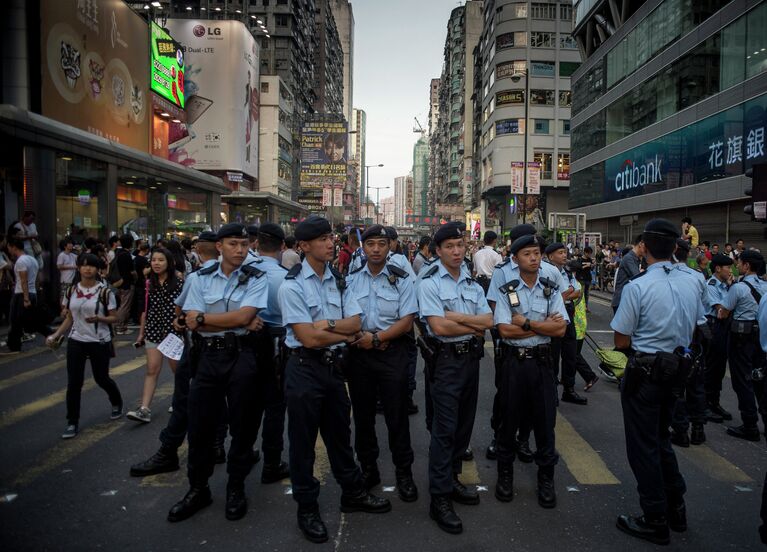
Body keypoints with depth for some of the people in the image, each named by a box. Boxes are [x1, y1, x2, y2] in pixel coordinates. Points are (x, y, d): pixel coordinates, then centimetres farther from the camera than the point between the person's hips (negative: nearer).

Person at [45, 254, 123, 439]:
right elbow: (69, 318, 10)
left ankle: (117, 404, 39)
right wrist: (55, 335, 0)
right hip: (76, 341, 3)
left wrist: (98, 318, -25)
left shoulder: (105, 291, -9)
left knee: (102, 378, 9)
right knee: (73, 383, -1)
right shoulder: (72, 290, 3)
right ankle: (72, 423, 11)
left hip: (100, 342, -3)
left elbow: (114, 318, -7)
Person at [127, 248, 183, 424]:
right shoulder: (149, 283, 4)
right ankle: (145, 409, -6)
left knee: (177, 368, 11)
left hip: (174, 330, -3)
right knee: (152, 370, -2)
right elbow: (145, 310, 9)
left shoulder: (178, 283, -7)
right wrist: (141, 333, 11)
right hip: (154, 331, 3)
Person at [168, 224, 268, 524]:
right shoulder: (202, 278, 5)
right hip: (208, 356, 3)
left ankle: (236, 489, 26)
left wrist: (203, 318, -8)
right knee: (200, 425, 9)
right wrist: (232, 323, -11)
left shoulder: (255, 279, -2)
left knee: (242, 425, 8)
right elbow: (193, 322, -4)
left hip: (241, 357, -2)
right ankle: (198, 489, 27)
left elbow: (244, 317, -16)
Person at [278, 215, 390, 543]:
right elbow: (308, 338, -19)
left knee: (339, 433, 20)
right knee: (303, 440, 8)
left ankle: (352, 494, 37)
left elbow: (356, 323, -2)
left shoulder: (338, 281, 7)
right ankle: (307, 508, 25)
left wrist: (327, 325, -19)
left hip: (334, 366, 6)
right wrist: (344, 333, -7)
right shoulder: (292, 286, -13)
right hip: (305, 369, -6)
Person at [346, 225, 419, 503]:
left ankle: (404, 472, 18)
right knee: (362, 414, 13)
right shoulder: (350, 280, 5)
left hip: (393, 353, -3)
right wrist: (359, 337, -12)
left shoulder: (402, 279, -2)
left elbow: (407, 321, -7)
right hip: (359, 353, 3)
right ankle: (368, 469, 29)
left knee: (397, 415, 3)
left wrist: (376, 338, -15)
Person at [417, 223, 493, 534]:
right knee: (444, 429, -5)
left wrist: (456, 316, -15)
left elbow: (488, 320, 0)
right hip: (446, 360, -7)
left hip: (471, 357, 7)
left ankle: (452, 479, 30)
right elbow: (438, 327, -20)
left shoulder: (472, 283, 10)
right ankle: (440, 499, 3)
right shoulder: (430, 283, -9)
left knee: (464, 423, 14)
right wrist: (474, 327, -7)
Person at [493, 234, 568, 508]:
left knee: (545, 420, 8)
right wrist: (544, 325, -11)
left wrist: (525, 323, -14)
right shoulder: (506, 292, -1)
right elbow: (505, 330, -13)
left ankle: (546, 479, 26)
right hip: (513, 362, -1)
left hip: (541, 362, 1)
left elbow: (560, 329, -9)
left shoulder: (551, 291, 3)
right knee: (509, 419, 11)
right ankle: (505, 475, 29)